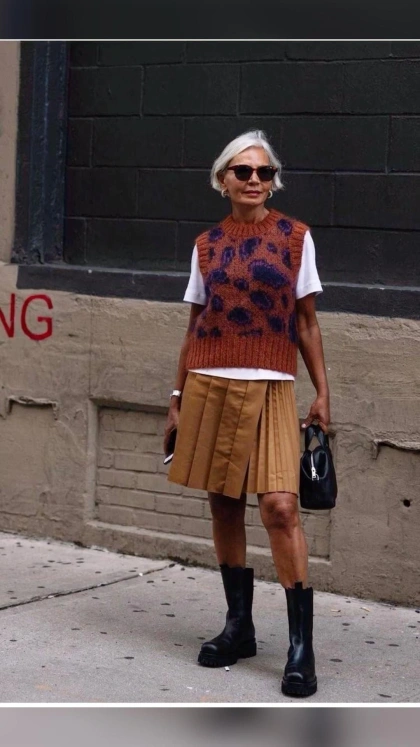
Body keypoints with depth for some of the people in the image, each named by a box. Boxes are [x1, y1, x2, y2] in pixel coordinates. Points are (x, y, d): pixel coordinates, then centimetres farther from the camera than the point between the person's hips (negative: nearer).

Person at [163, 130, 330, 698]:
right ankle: (239, 625, 21)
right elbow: (194, 327, 13)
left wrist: (322, 392, 1)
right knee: (224, 505, 7)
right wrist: (178, 398, 12)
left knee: (280, 506, -14)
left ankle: (302, 645, -9)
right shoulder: (207, 245, 9)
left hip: (269, 390, -3)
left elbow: (307, 323, 6)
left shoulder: (295, 238, 4)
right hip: (209, 388, 3)